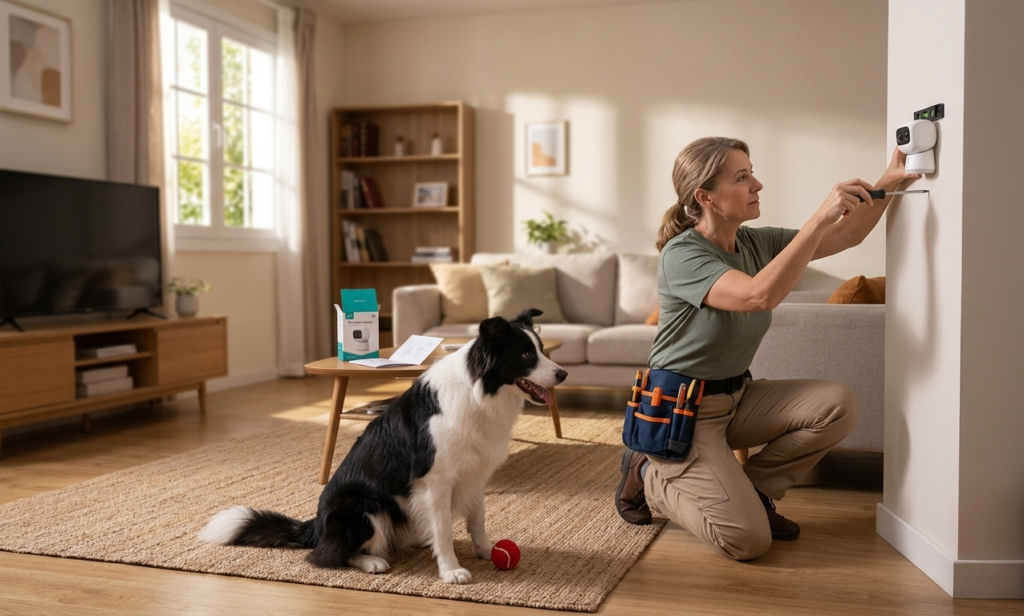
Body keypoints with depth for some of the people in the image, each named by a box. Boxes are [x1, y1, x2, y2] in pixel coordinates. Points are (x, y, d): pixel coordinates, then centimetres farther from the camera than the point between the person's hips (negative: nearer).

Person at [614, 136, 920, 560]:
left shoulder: (755, 243, 2)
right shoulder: (681, 254, -21)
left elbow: (846, 235, 6)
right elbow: (760, 295, -36)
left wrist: (888, 183, -10)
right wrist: (820, 217, -35)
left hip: (736, 397, 8)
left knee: (839, 406, -15)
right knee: (749, 540, -17)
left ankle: (752, 489, 5)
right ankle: (649, 475, 8)